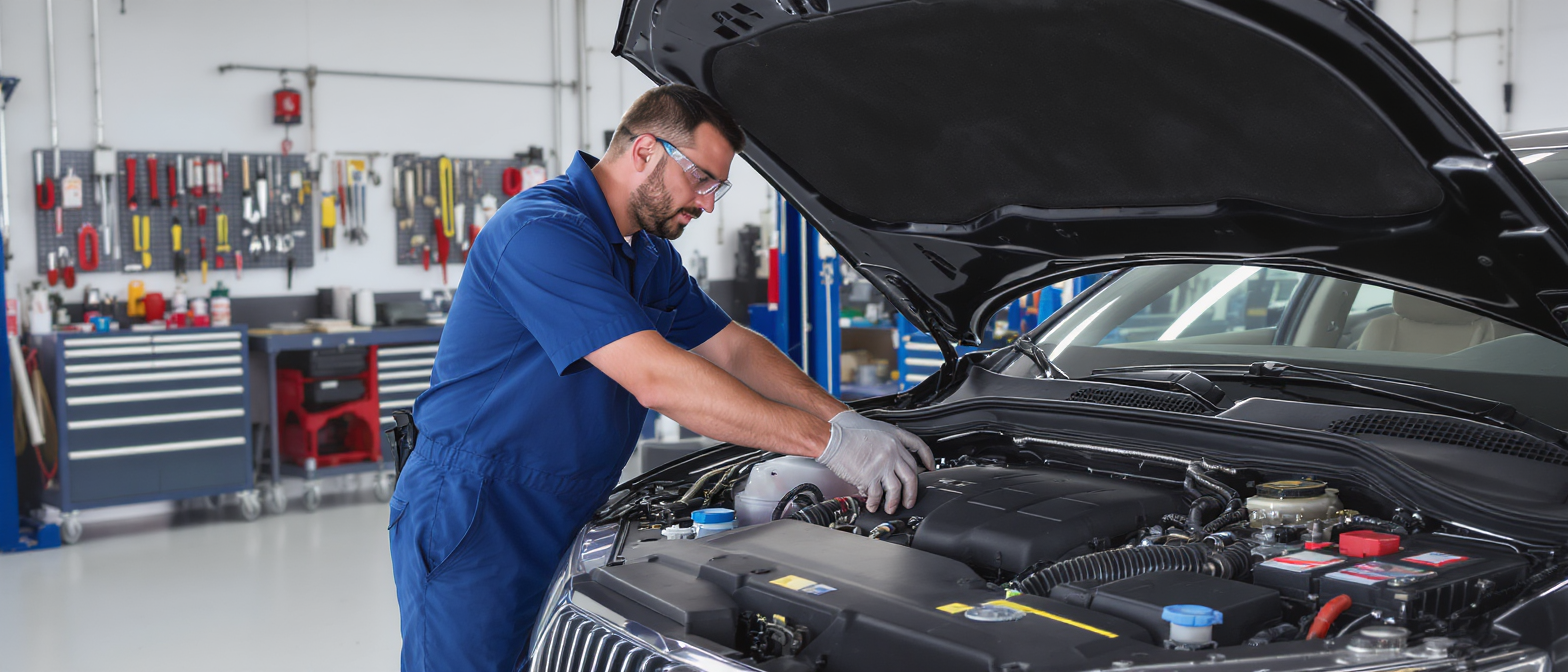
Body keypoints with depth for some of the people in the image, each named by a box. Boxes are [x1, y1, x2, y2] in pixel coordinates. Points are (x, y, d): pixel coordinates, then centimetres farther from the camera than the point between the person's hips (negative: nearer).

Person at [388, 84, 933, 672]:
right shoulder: (542, 232, -23)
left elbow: (732, 347, 12)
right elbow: (656, 379, -30)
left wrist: (848, 420, -2)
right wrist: (829, 441, -29)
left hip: (560, 526, 9)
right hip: (470, 530, -9)